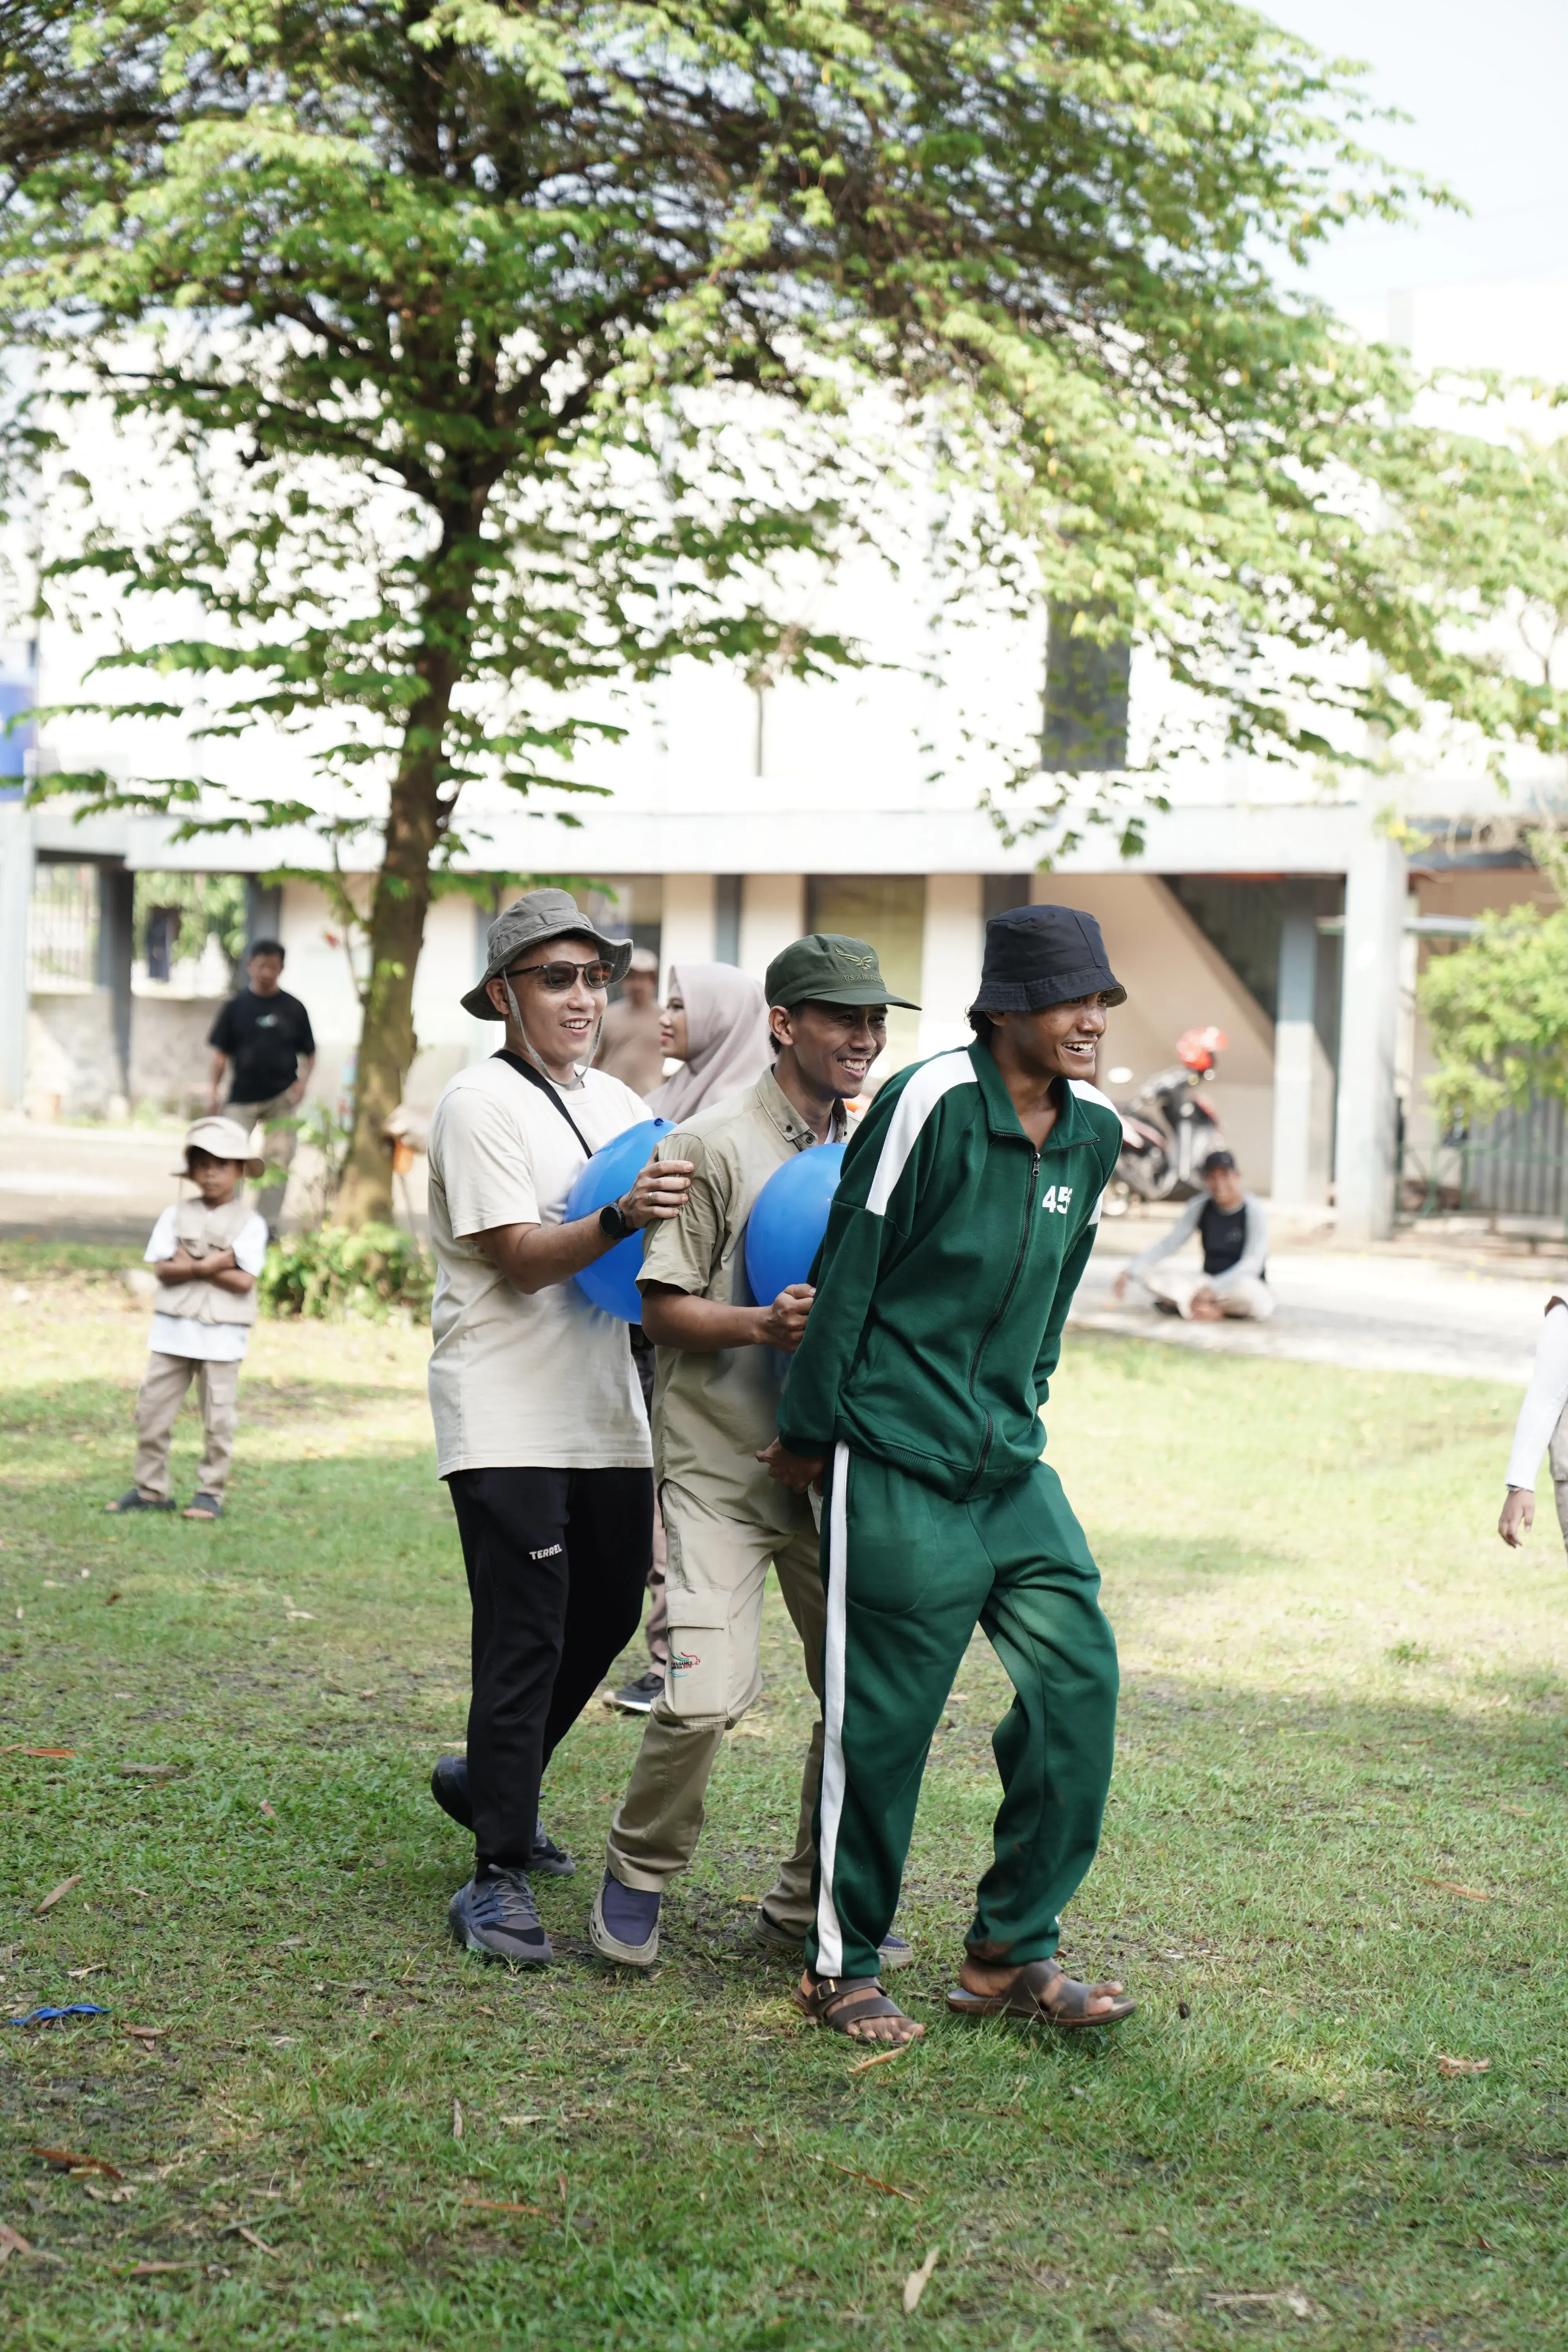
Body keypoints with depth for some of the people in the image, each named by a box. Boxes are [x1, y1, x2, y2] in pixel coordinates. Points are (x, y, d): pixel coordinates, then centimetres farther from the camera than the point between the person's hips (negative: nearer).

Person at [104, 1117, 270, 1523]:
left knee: (218, 1416, 2)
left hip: (221, 1335, -3)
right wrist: (208, 1266, -18)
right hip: (173, 1328, 3)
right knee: (151, 1408, 5)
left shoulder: (249, 1223, -2)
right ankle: (151, 1489, 14)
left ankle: (211, 1493, 12)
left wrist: (189, 1265, -11)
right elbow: (163, 1270, -5)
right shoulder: (176, 1216, 6)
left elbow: (243, 1280, -13)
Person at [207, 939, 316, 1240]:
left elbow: (309, 1054, 10)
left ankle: (269, 1224, 7)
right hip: (242, 1097, -1)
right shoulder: (237, 1007, 3)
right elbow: (221, 1053, 5)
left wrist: (302, 1082, -6)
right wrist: (213, 1090, -4)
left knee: (278, 1162, 0)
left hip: (281, 1099, 1)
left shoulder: (294, 1009, 5)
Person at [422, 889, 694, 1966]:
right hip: (509, 1420, -7)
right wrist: (621, 1217, -32)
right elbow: (523, 1259, -17)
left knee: (607, 1614, 13)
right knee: (525, 1636, -8)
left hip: (606, 1411, 7)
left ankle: (492, 1781, 36)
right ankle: (499, 1878, -1)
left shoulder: (617, 1102, 13)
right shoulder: (483, 1103, -8)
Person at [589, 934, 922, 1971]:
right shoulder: (712, 1145, -6)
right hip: (722, 1464, -6)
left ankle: (810, 1904, 23)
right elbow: (663, 1306, -8)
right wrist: (765, 1323, -23)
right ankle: (637, 1878, 10)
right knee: (706, 1692, -16)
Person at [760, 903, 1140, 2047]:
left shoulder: (1093, 1133, 8)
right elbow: (849, 1268, -8)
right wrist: (808, 1434, -3)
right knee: (887, 1715, -1)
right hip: (900, 1464, -7)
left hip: (1011, 1461, 7)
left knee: (1078, 1674, -1)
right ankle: (842, 1967, 15)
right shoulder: (933, 1102, -13)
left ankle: (1012, 1952, 12)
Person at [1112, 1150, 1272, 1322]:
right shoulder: (1200, 1206, 2)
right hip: (1209, 1283, 5)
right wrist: (1129, 1273, -14)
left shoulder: (1254, 1210, -12)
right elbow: (1167, 1244, 1)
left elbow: (1252, 1263, -21)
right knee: (1148, 1274, -17)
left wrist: (1212, 1289, -33)